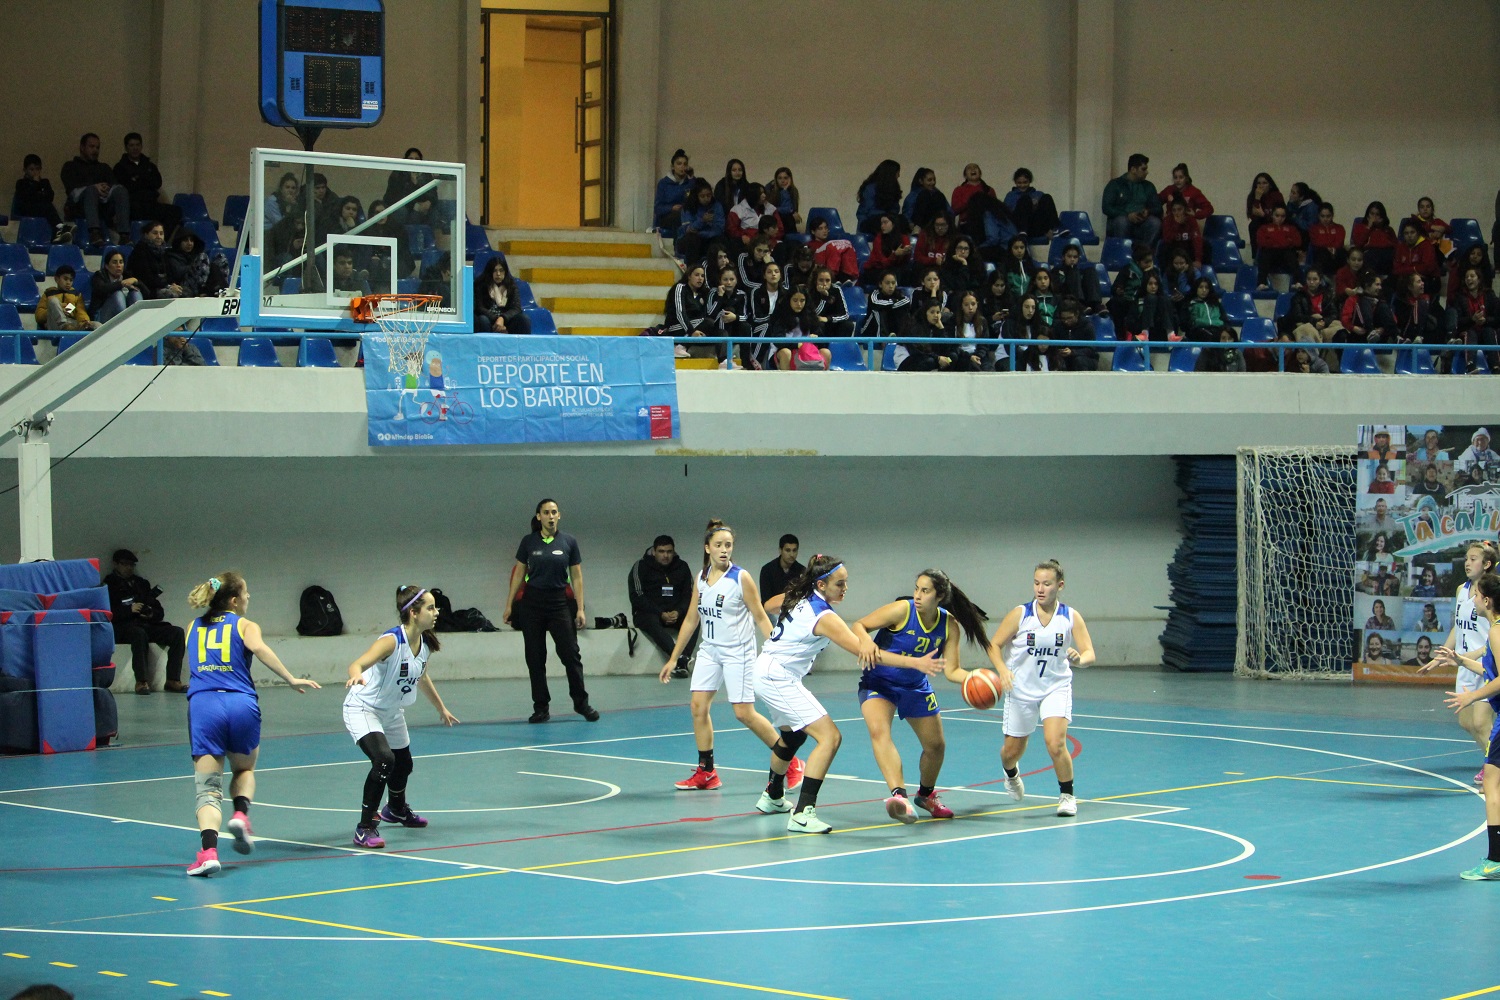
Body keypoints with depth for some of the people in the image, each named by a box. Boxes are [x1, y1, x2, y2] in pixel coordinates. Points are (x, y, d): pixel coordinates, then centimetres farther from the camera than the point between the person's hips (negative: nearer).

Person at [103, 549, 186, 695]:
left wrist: (152, 614, -2)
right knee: (139, 633, -40)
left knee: (177, 633, -19)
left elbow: (160, 612, 20)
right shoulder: (109, 585, 7)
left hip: (146, 624, 6)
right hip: (123, 627, -6)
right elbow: (109, 614, -8)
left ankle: (173, 680, -25)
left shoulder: (142, 583, 25)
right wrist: (130, 609, -17)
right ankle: (141, 682, -40)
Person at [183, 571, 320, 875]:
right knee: (244, 770, 26)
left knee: (208, 788, 0)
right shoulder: (244, 625, 11)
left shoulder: (194, 628, 22)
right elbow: (258, 648, -10)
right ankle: (241, 813, -2)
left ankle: (208, 849, -22)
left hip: (202, 705, 1)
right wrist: (291, 679, -12)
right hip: (241, 704, -1)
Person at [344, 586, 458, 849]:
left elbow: (422, 677, 16)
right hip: (363, 709, -8)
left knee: (403, 764, 23)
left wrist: (441, 708, 27)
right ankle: (365, 828, -22)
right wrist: (356, 675, -69)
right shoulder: (391, 640, -30)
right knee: (384, 759, -30)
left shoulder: (424, 644, -6)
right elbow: (357, 664, -45)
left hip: (392, 713, 8)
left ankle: (397, 810, 57)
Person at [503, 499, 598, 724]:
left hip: (559, 602, -1)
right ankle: (541, 707, 10)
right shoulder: (528, 542, 1)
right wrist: (509, 604, 4)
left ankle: (581, 702, 10)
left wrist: (580, 608, -2)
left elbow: (577, 577, 3)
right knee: (535, 658, 2)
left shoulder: (569, 542, 0)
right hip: (532, 602, 1)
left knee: (571, 654, -3)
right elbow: (518, 574, 7)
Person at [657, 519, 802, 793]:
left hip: (738, 652, -6)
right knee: (698, 706, -4)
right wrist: (673, 659, 15)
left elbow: (760, 618, -7)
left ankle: (791, 763, 7)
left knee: (744, 713, -8)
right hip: (709, 651, 6)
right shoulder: (700, 579, 6)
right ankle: (706, 773, 6)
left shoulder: (741, 578, -10)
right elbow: (691, 620, 14)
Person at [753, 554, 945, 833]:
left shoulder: (797, 598, 4)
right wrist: (915, 663, -31)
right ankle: (802, 814, -26)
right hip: (778, 680, -10)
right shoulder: (824, 617, -22)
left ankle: (772, 797, 50)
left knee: (792, 735, 32)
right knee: (830, 737, -18)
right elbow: (865, 653, -27)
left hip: (765, 671, 10)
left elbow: (767, 606, 25)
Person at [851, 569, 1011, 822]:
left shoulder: (949, 626, -10)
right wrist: (866, 640, -41)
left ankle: (926, 795, 43)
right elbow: (858, 626, -19)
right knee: (879, 730, -32)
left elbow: (951, 670, -9)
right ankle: (899, 795, -48)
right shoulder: (902, 610, -21)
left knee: (936, 745, 13)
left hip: (916, 688, 5)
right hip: (879, 684, -5)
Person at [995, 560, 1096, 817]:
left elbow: (1090, 654, -12)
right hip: (1022, 690, 1)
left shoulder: (1071, 617, -10)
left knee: (1056, 743, -21)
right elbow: (995, 645, -8)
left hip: (1056, 688, -1)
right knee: (1012, 750, 13)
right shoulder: (1020, 615, -12)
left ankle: (1067, 795, 2)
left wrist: (1079, 659, -36)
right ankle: (1011, 774, 51)